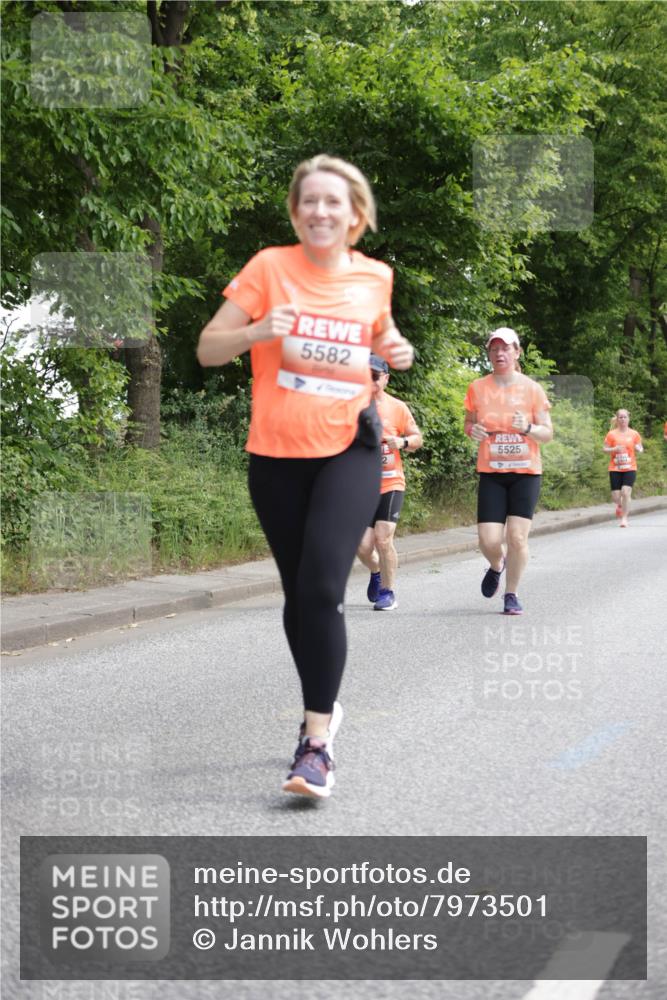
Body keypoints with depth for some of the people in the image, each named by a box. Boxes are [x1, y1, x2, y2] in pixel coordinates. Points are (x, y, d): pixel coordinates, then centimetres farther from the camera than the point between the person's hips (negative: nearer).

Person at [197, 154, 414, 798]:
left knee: (322, 587, -17)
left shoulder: (375, 278, 3)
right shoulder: (269, 267, -4)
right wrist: (258, 330, -22)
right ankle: (322, 707, 33)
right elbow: (208, 349, -3)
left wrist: (395, 351, 1)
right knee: (298, 593, 11)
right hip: (277, 454, 1)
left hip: (350, 449, -1)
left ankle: (317, 740, -13)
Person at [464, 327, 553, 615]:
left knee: (517, 536, -10)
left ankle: (512, 594, 10)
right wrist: (472, 430, -8)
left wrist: (528, 428, -20)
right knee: (489, 540, -8)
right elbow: (469, 423, 15)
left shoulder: (532, 389, -2)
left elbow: (547, 434, 1)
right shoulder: (477, 388, 1)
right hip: (491, 472, 1)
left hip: (526, 472, -1)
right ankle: (497, 566, 29)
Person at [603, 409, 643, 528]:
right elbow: (605, 449, 2)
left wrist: (638, 449, -13)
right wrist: (614, 449, -17)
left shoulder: (634, 434, 3)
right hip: (615, 469, 0)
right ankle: (620, 505, 36)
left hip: (630, 469, 0)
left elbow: (640, 449, 11)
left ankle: (624, 518, -6)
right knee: (615, 496, -2)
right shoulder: (612, 434, 0)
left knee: (626, 492, -17)